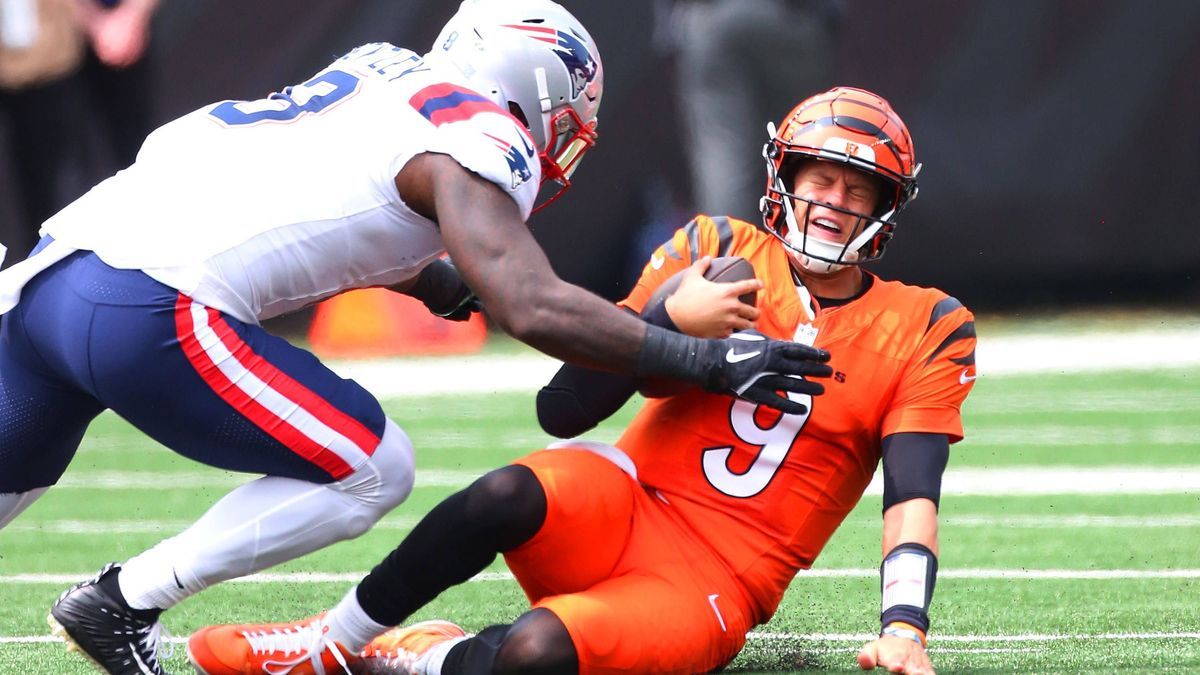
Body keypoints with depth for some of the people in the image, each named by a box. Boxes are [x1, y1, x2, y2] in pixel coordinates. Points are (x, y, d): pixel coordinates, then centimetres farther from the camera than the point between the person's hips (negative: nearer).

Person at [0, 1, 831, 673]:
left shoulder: (383, 71, 21)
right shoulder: (477, 143, -2)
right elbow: (534, 310, -11)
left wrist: (458, 293, 40)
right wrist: (707, 361, -6)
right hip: (150, 311, -8)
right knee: (371, 471, 5)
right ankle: (123, 604, 2)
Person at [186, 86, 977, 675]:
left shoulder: (919, 333, 2)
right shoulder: (718, 253, 4)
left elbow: (912, 500, -7)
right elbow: (564, 410, -3)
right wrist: (669, 318, -18)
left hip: (708, 590, -2)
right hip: (626, 502, 2)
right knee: (507, 496, -35)